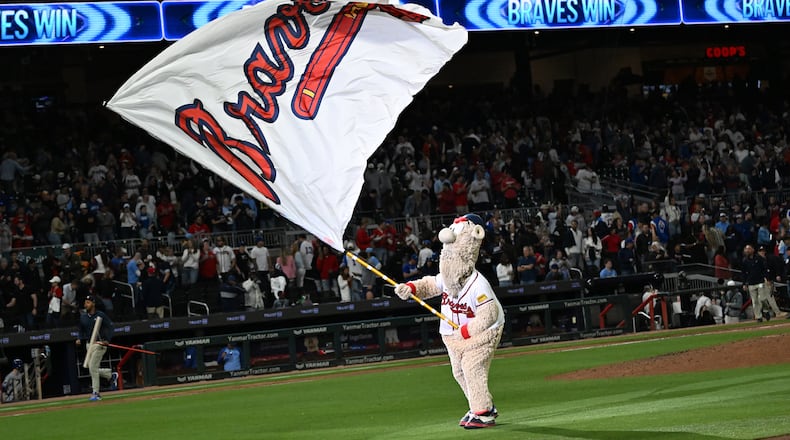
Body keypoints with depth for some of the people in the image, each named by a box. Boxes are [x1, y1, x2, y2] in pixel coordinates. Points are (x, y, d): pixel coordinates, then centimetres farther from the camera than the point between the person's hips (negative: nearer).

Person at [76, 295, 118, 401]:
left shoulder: (100, 315, -8)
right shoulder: (83, 317, 10)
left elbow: (110, 327, -9)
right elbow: (81, 330, 20)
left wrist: (107, 340, -21)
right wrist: (80, 339, 1)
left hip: (99, 344, -7)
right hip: (88, 344, 7)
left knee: (92, 367, -13)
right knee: (93, 369, 7)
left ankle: (96, 393, -6)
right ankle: (111, 375, 32)